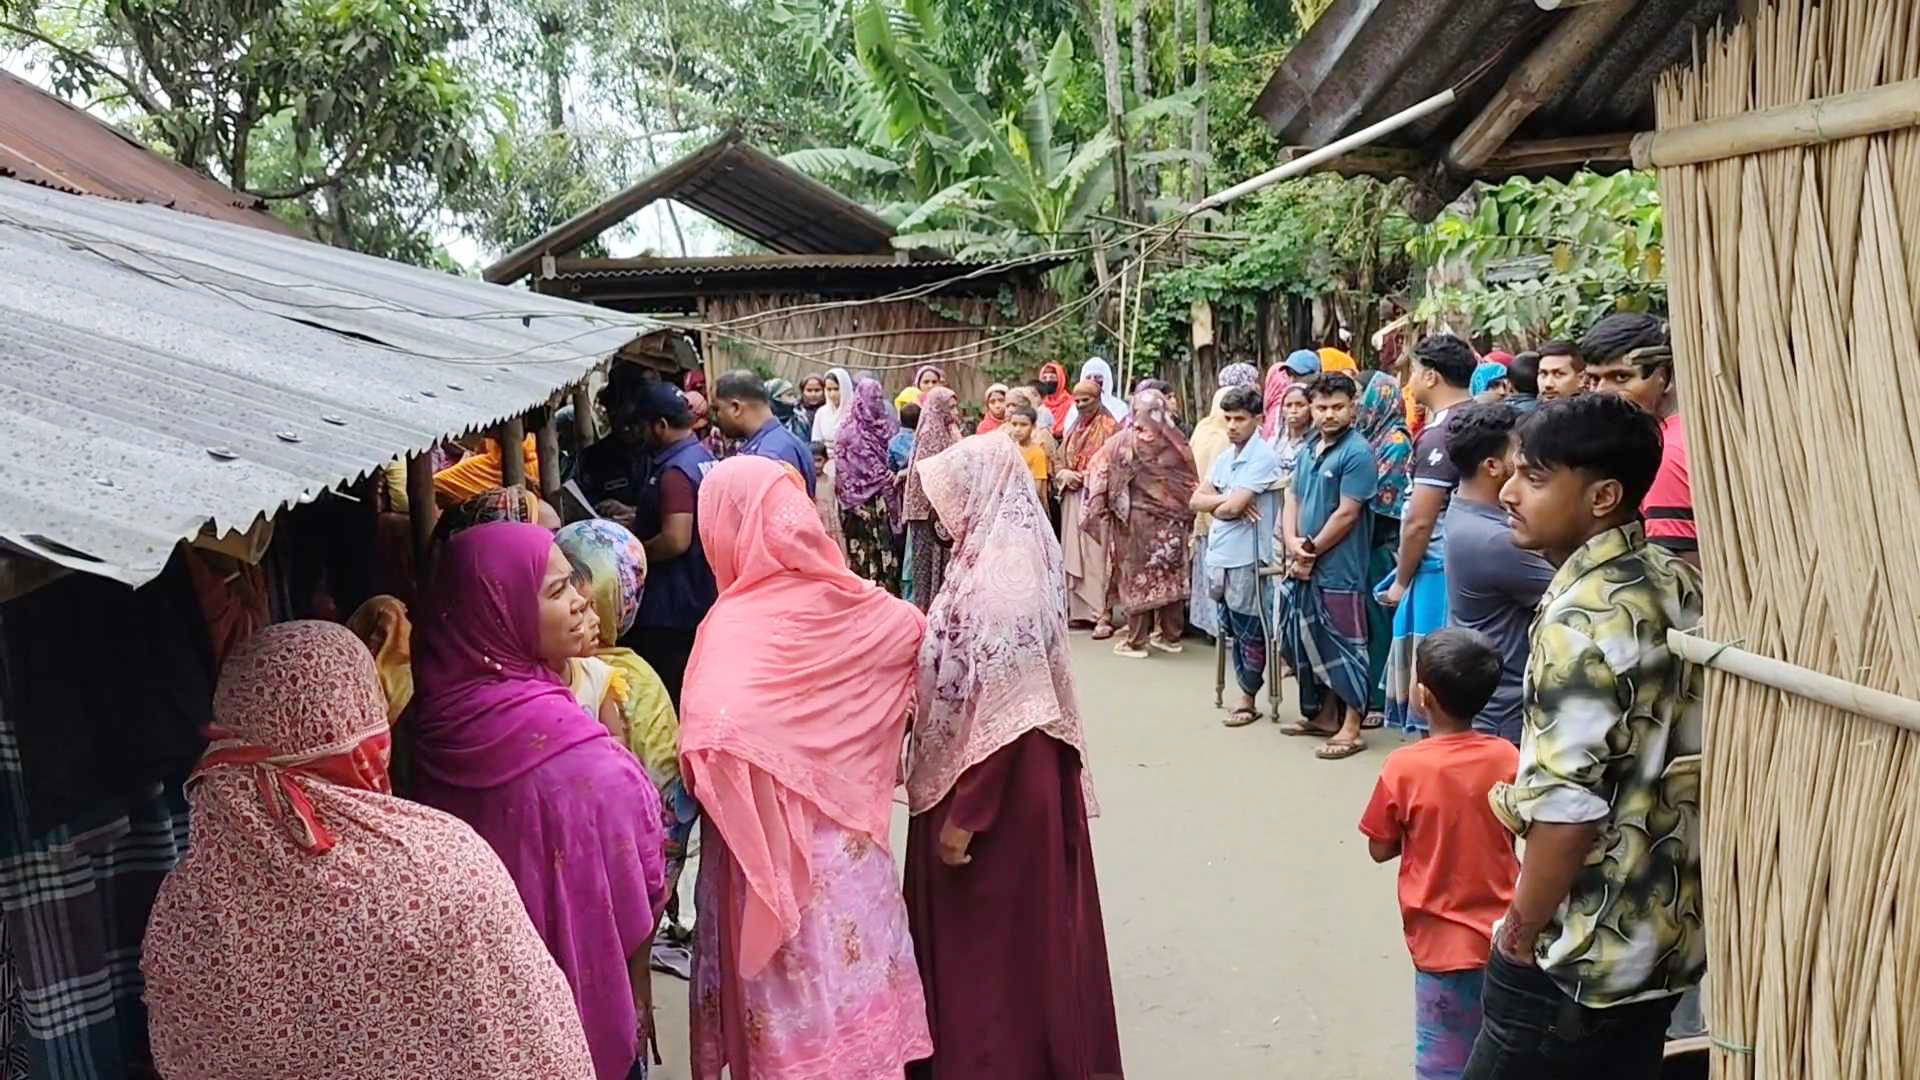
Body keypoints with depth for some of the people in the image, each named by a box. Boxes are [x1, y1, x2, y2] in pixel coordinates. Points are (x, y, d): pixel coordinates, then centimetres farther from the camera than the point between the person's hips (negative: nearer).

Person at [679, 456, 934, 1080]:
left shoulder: (734, 629, -22)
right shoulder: (843, 598, -7)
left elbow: (718, 730, -37)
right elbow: (922, 632, 8)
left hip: (777, 844, -5)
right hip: (847, 833, 5)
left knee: (796, 991, 11)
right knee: (849, 968, 21)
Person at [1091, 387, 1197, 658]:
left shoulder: (1121, 442, -9)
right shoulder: (1176, 443, -4)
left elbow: (1101, 476, -10)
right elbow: (1192, 482, 2)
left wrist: (1097, 507, -2)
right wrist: (1187, 514, 12)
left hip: (1135, 519, -2)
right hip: (1170, 520, 2)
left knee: (1137, 576, 6)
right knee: (1170, 574, 13)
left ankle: (1136, 641, 9)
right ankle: (1170, 635, 22)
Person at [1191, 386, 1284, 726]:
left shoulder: (1262, 456, -12)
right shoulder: (1225, 457, 12)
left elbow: (1233, 507, -19)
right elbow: (1196, 500, 6)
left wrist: (1216, 506, 1)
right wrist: (1228, 500, -10)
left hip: (1246, 557, -8)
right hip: (1219, 555, 8)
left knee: (1248, 631, 4)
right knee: (1232, 628, 14)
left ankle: (1248, 700, 15)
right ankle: (1246, 694, 25)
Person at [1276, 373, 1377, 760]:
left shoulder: (1357, 452, -12)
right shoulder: (1308, 450, 12)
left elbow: (1346, 514, -16)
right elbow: (1292, 500, 12)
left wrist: (1311, 550, -9)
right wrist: (1293, 546, -5)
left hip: (1338, 570, -8)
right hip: (1303, 567, 8)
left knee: (1344, 647, -2)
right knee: (1308, 643, 16)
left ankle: (1350, 728, 4)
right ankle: (1324, 714, 30)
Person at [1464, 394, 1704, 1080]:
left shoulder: (1581, 620, -24)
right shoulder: (1680, 583, 2)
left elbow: (1567, 810, -25)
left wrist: (1522, 928, -11)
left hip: (1584, 949, -8)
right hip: (1671, 932, 9)